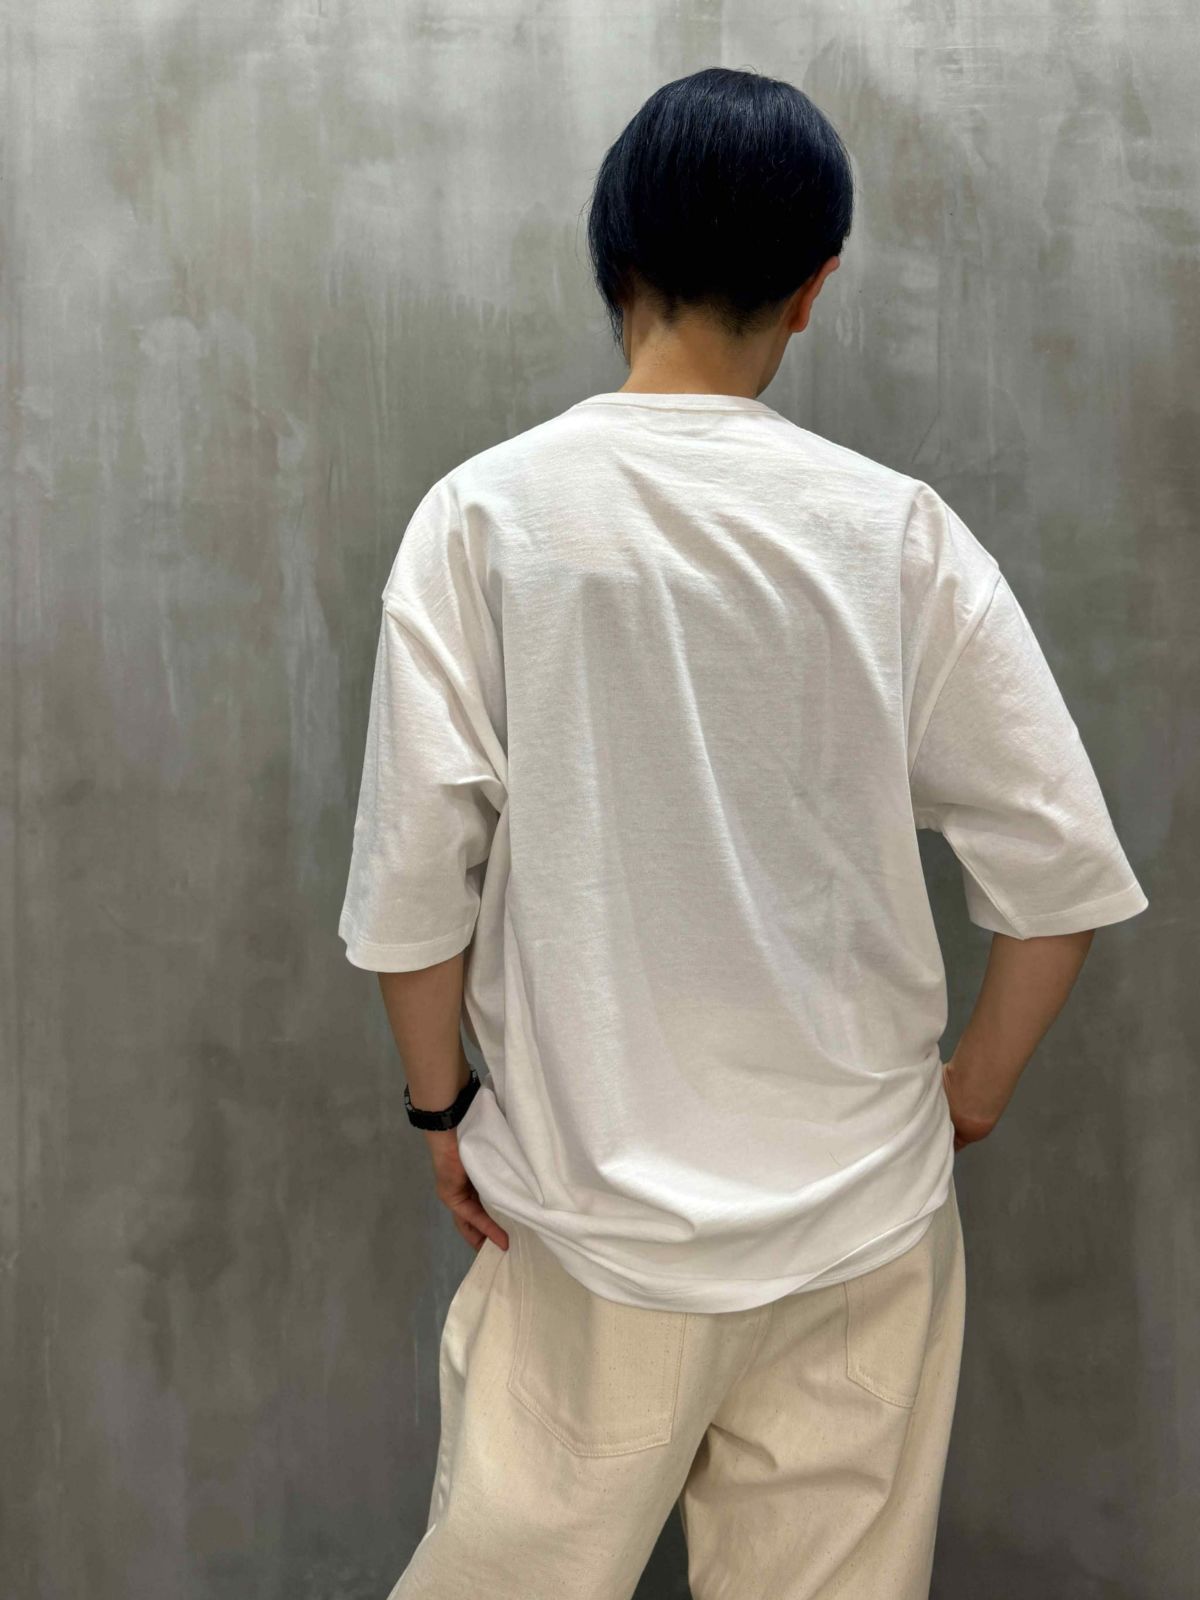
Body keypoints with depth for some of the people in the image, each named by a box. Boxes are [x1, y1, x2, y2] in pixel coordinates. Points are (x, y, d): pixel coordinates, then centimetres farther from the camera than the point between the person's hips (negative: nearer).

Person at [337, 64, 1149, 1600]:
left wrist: (441, 1101, 5)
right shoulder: (895, 529, -8)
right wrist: (972, 1092, 8)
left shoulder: (484, 515, -10)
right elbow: (1058, 866, -6)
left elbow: (416, 870, -11)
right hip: (863, 1199, 1)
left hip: (598, 1192, 0)